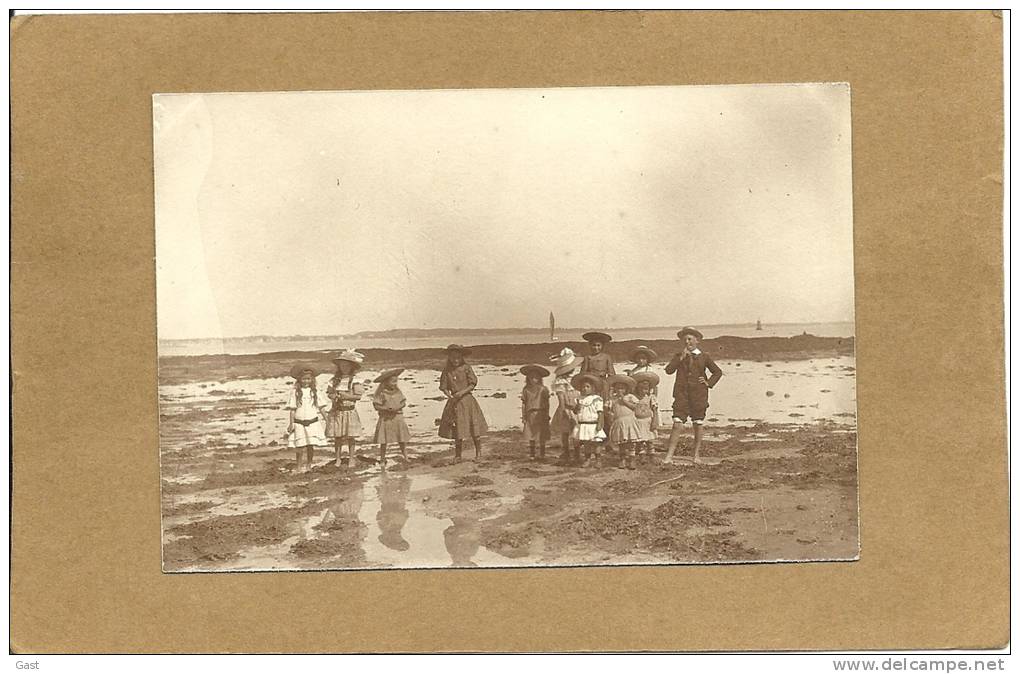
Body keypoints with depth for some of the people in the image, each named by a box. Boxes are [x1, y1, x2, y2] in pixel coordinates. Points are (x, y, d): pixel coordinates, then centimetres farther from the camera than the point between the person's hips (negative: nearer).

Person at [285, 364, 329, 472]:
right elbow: (292, 409, -1)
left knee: (311, 446, 2)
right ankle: (297, 466, 12)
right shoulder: (295, 392, -2)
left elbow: (320, 407, 8)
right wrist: (291, 423, -5)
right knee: (300, 447, 0)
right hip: (299, 423, -1)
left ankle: (308, 465, 17)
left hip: (313, 423, 1)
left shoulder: (314, 392, 4)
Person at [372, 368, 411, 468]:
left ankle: (405, 458, 18)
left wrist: (398, 407, -14)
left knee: (402, 440, 4)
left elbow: (403, 402, 6)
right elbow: (376, 405, -10)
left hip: (398, 417, 3)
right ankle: (382, 461, 13)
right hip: (385, 418, -3)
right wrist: (387, 409, -22)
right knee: (383, 441, 2)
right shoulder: (381, 392, -8)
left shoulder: (398, 391, 5)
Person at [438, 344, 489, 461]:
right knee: (457, 431, 8)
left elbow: (473, 384, -6)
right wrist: (451, 397, -14)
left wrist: (462, 392, -18)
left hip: (467, 400, -2)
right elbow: (444, 387, 3)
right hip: (454, 402, 2)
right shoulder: (447, 371, 2)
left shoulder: (466, 368, -4)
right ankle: (457, 456, 16)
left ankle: (478, 454, 12)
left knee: (474, 430, -1)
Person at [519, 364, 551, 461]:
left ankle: (542, 455, 8)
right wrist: (523, 417, 2)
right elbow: (523, 404, 6)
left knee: (542, 437, 2)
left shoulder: (543, 389, 2)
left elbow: (547, 404, 4)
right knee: (531, 437, 1)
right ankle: (532, 455, 7)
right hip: (530, 415, 1)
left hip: (541, 415, -1)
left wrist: (547, 416, 1)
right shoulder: (526, 390, 4)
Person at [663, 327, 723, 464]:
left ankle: (696, 456, 17)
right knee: (677, 425, -8)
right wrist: (681, 358, -10)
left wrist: (709, 383, 1)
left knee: (698, 426, 6)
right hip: (682, 395, 0)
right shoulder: (678, 356, 10)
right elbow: (669, 370, -5)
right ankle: (669, 457, -9)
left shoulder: (704, 357, 7)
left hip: (699, 395, 0)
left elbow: (718, 372, 14)